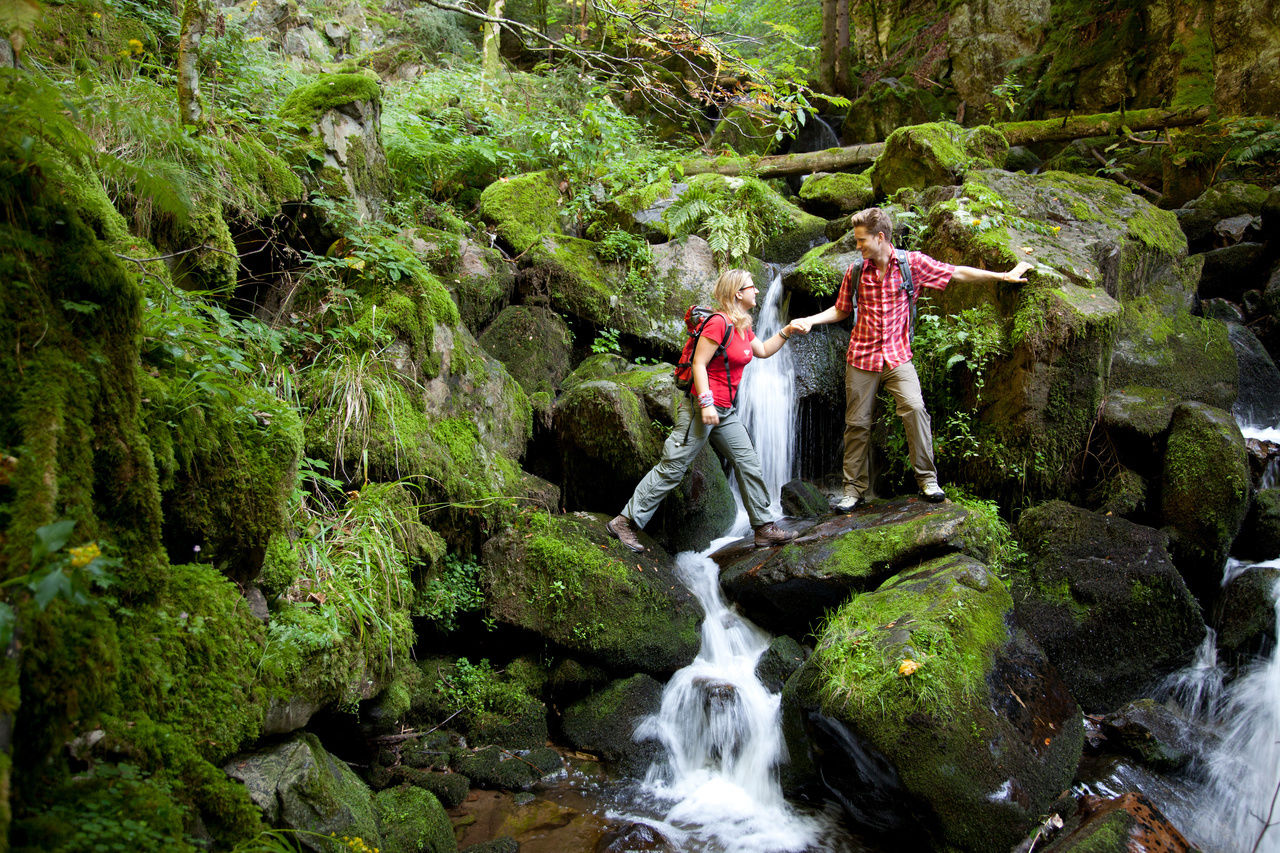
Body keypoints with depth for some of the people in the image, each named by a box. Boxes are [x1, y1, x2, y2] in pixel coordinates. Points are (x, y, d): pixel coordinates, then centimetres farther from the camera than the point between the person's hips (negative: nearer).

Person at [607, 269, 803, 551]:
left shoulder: (743, 327, 13)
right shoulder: (719, 322, -16)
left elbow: (763, 351, 30)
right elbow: (699, 364, -19)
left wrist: (787, 332, 19)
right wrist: (706, 403, -23)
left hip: (725, 411, 10)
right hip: (702, 407, -10)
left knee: (749, 464, 9)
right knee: (672, 468, -7)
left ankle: (764, 527, 17)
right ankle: (626, 522, -1)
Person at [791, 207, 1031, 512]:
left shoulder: (912, 263, -4)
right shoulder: (855, 271, 2)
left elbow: (958, 273, 1)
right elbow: (840, 310, 15)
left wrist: (1005, 276, 1)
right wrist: (810, 321, 0)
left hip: (898, 357, -2)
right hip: (861, 358, 2)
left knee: (914, 409, -22)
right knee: (857, 424, 4)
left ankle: (927, 479, -8)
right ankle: (854, 488, 17)